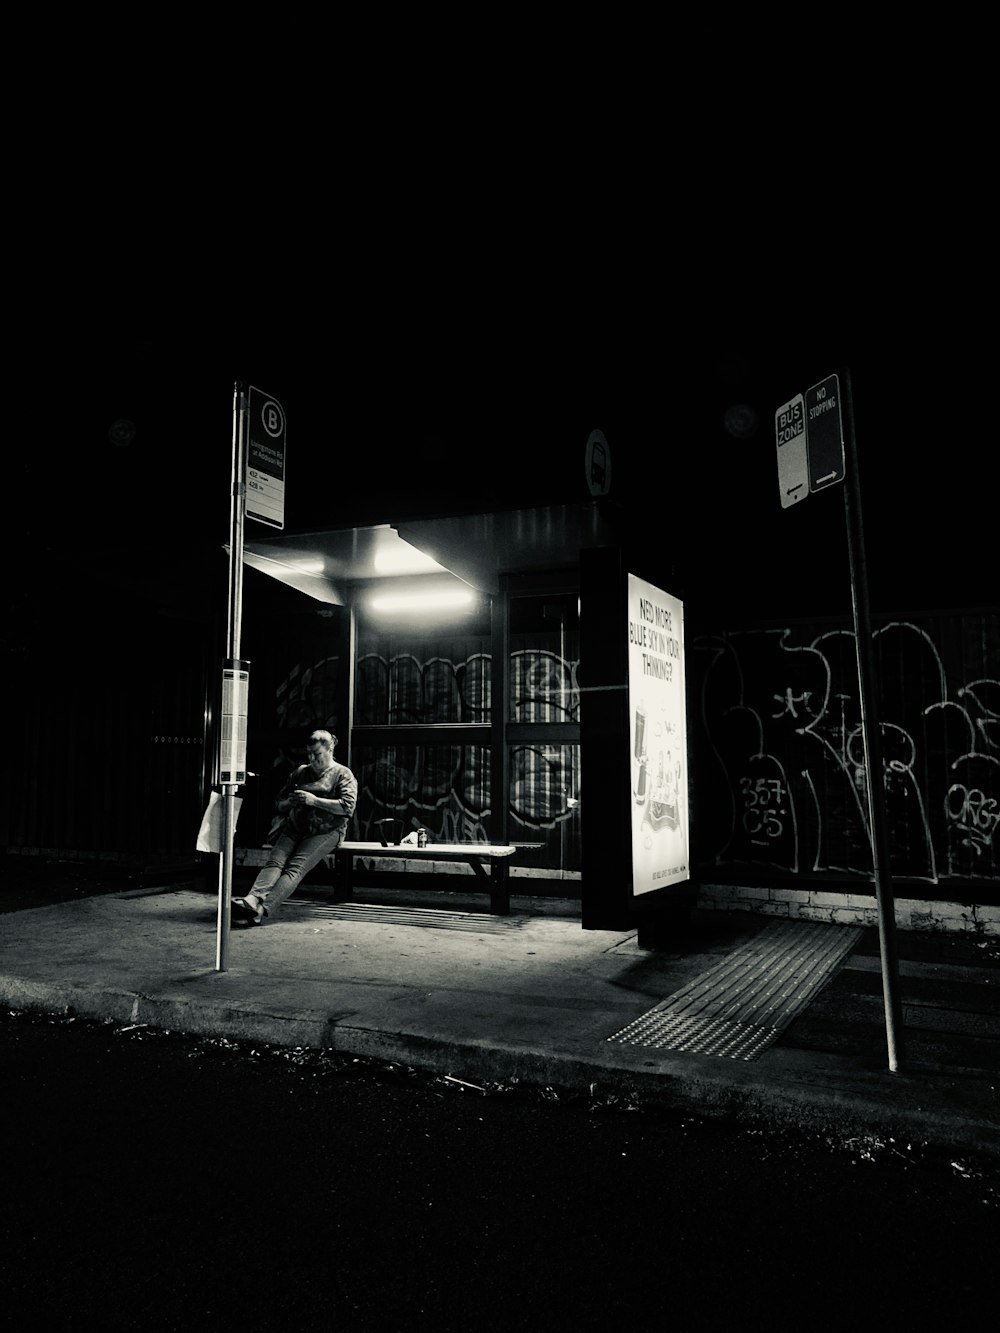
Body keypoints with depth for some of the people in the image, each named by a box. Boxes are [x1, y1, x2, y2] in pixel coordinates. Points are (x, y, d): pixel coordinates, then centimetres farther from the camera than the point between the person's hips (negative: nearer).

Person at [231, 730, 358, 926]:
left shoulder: (343, 774, 6)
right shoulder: (301, 772, 21)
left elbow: (348, 807, -10)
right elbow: (280, 803, 27)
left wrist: (314, 801, -12)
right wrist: (290, 802, 2)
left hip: (325, 832, -5)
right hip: (295, 828, 5)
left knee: (295, 868, -26)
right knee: (274, 861, -23)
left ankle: (262, 910, -43)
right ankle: (252, 900, -44)